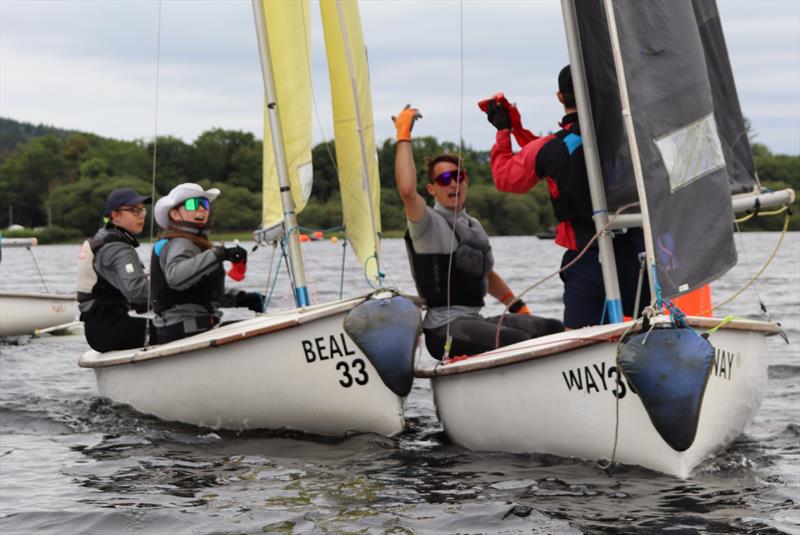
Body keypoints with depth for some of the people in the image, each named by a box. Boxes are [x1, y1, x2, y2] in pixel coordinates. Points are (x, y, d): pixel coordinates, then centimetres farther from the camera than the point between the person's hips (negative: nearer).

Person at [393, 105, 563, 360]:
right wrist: (403, 135, -17)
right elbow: (407, 190, -25)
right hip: (444, 328, -8)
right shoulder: (429, 223, -4)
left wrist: (521, 310, 33)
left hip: (475, 321, 8)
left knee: (553, 329, -8)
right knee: (518, 341, -29)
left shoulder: (474, 226, 22)